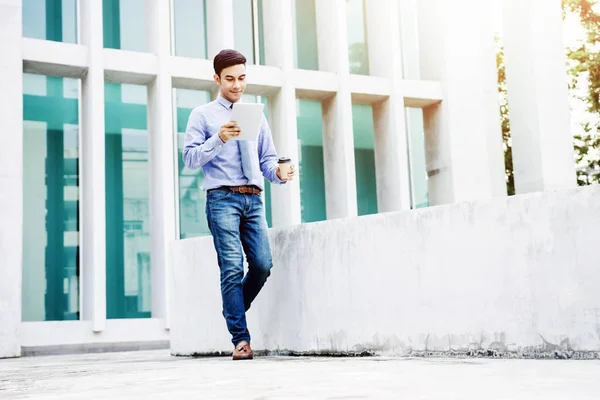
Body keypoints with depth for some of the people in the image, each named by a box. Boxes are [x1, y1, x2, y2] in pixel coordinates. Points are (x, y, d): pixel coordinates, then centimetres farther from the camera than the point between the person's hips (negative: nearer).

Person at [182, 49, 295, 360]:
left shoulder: (256, 116, 19)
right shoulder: (202, 115, 8)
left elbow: (267, 159, 16)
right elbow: (190, 158, -1)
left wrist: (279, 174, -6)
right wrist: (219, 139, -17)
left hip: (253, 198, 4)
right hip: (222, 197, -4)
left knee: (263, 264, -6)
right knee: (232, 268, -10)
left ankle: (233, 310, 21)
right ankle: (240, 340, -7)